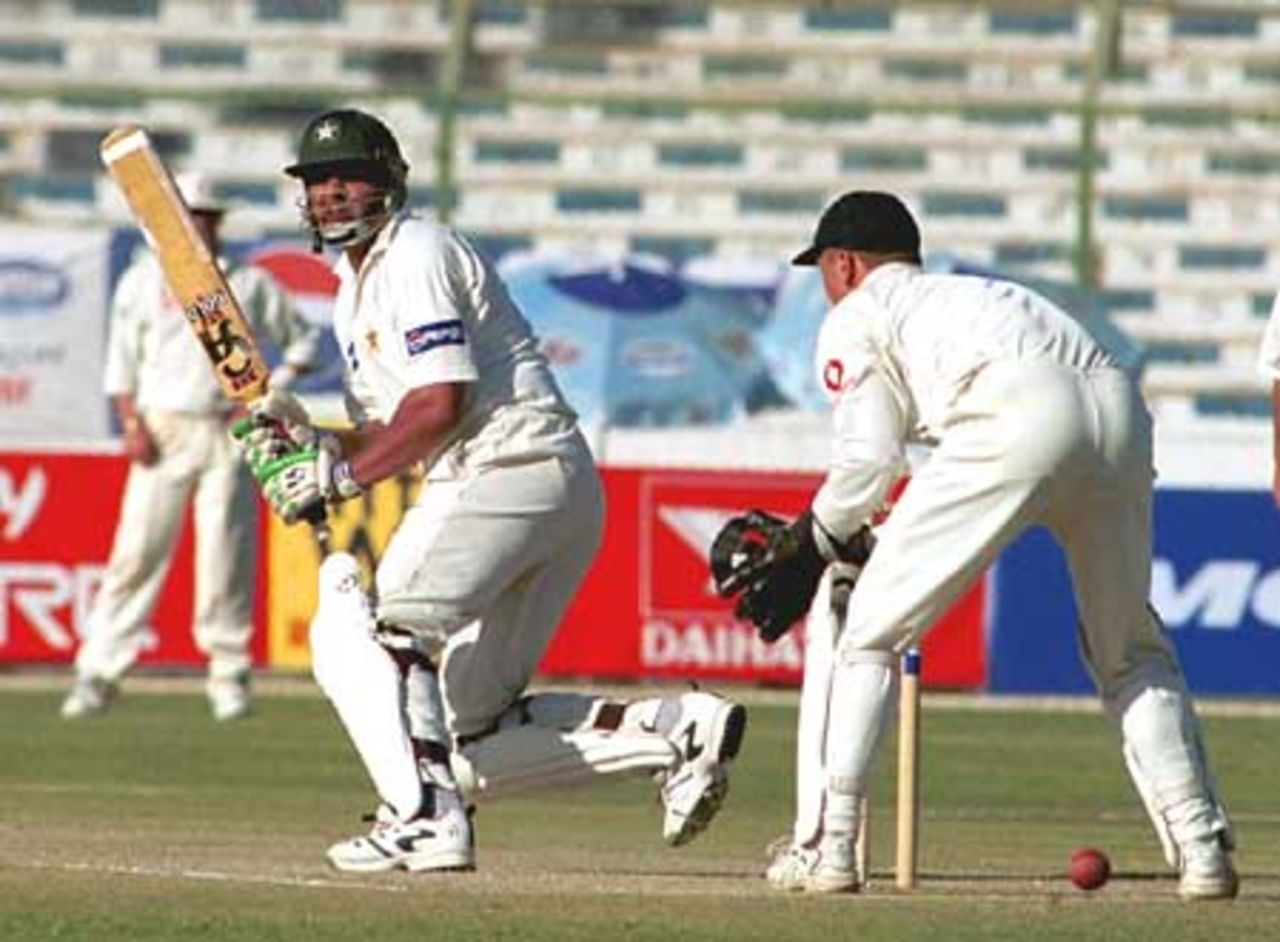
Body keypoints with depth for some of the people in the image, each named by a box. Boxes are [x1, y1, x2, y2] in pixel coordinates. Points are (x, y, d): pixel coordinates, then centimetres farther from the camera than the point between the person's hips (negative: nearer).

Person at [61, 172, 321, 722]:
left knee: (226, 555, -2)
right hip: (163, 427, 0)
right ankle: (98, 674, -7)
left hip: (229, 432, 0)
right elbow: (122, 361, 7)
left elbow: (302, 340, 17)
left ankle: (228, 675, 7)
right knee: (137, 550, -7)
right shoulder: (143, 279, 9)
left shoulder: (251, 284, 9)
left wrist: (277, 388, -1)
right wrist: (131, 422, -6)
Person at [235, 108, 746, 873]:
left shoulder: (416, 255, -8)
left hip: (519, 466, -10)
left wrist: (342, 475, -15)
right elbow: (391, 432, 21)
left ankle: (425, 817, -26)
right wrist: (312, 443, 3)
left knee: (359, 627, -20)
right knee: (473, 740, 6)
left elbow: (440, 405, -18)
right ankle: (680, 728, 5)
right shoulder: (354, 293, 23)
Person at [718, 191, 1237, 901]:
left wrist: (808, 547, 24)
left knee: (869, 627, 5)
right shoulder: (968, 294, 41)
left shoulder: (856, 317, 22)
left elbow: (870, 461, 9)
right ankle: (1201, 848, 9)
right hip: (1121, 409, 6)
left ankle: (827, 845, 1)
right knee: (1130, 649, 20)